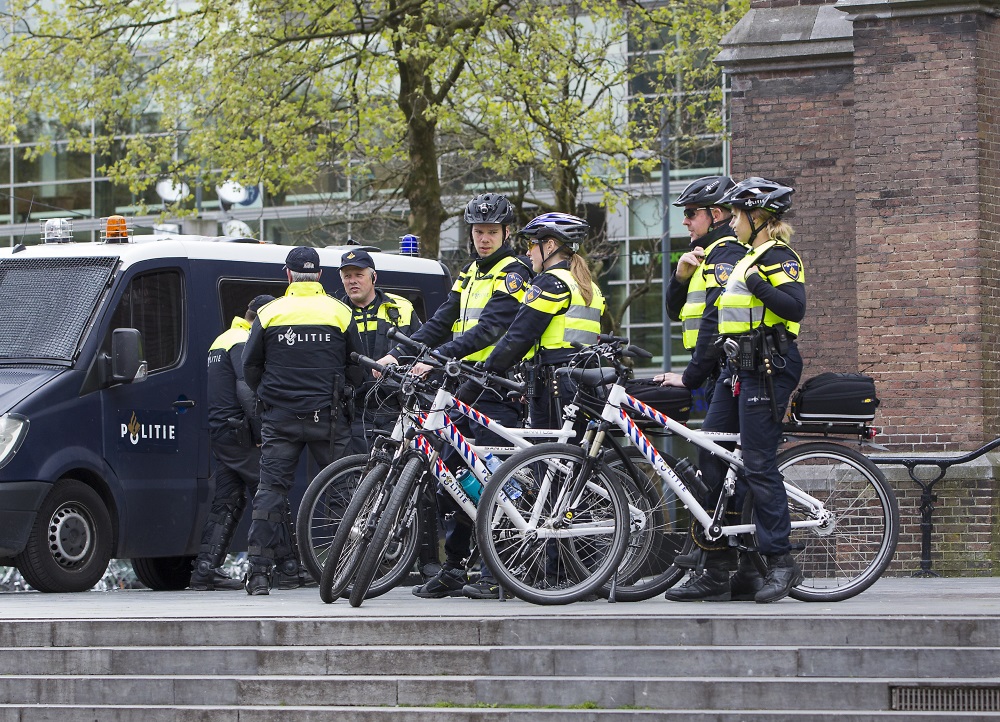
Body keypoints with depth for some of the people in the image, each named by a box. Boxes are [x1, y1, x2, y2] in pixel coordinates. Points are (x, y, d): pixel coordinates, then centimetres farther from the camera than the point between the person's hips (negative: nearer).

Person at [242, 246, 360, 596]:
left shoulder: (270, 312, 2)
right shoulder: (340, 312, 2)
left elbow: (250, 365, 8)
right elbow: (359, 367, 6)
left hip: (280, 417, 0)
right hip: (328, 418, 0)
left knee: (271, 489, 1)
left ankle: (259, 571, -6)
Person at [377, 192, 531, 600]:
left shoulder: (513, 275, -7)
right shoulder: (469, 276, 20)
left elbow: (489, 330, -20)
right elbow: (440, 324, 16)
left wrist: (438, 357, -30)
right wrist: (398, 354, 2)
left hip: (498, 391, -8)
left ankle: (493, 576, -8)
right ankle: (453, 570, 14)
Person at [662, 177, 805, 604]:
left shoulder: (779, 257, -8)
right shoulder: (750, 259, 21)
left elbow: (795, 307, -22)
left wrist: (755, 284, -22)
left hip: (767, 368, -10)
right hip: (737, 369, 10)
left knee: (758, 465, -10)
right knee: (708, 461, 4)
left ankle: (780, 563, -2)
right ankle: (717, 572, 6)